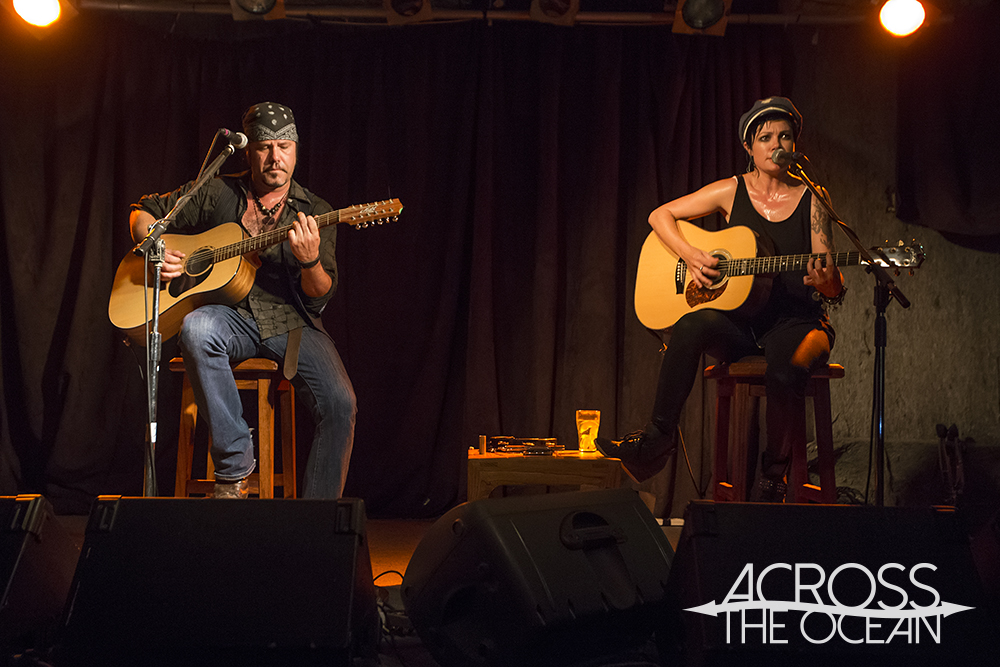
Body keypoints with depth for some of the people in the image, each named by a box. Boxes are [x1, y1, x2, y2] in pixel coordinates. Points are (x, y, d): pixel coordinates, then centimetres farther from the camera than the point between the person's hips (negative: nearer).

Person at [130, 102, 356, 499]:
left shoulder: (315, 212, 6)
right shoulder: (217, 194, 8)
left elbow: (319, 297, -2)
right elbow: (143, 212, 18)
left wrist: (310, 260, -24)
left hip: (291, 321, 0)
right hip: (229, 314, 0)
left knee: (340, 404, -24)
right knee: (197, 329, -37)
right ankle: (234, 468, -26)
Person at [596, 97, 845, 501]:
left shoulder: (810, 201, 3)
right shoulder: (731, 191, 6)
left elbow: (835, 289, 2)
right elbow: (659, 215, 9)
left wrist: (825, 281, -24)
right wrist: (690, 255, -8)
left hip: (795, 321, -1)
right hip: (738, 321, 1)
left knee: (786, 369, -36)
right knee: (692, 324, -33)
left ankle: (774, 475, -11)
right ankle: (658, 437, -23)